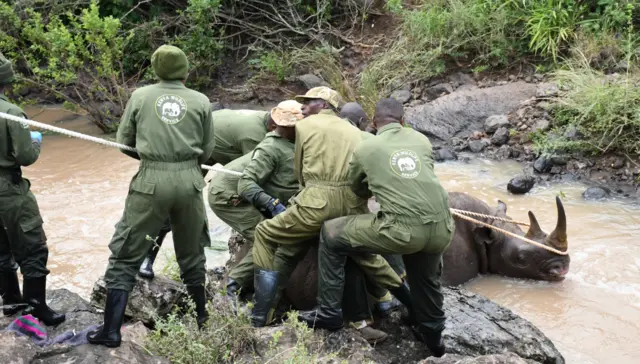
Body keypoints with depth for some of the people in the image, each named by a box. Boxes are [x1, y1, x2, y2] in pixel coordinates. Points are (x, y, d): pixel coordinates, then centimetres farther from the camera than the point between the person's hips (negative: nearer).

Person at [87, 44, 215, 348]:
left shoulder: (140, 96, 4)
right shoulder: (201, 101, 5)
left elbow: (123, 142, 9)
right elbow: (207, 150, 8)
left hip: (151, 179, -1)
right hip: (189, 179, 2)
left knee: (126, 254, 6)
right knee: (191, 252, 19)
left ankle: (111, 329, 5)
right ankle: (201, 317, 32)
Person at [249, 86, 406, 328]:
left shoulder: (305, 126, 13)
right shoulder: (354, 131, 24)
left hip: (319, 201, -5)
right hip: (354, 204, 5)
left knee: (265, 235, 9)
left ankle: (261, 317, 2)